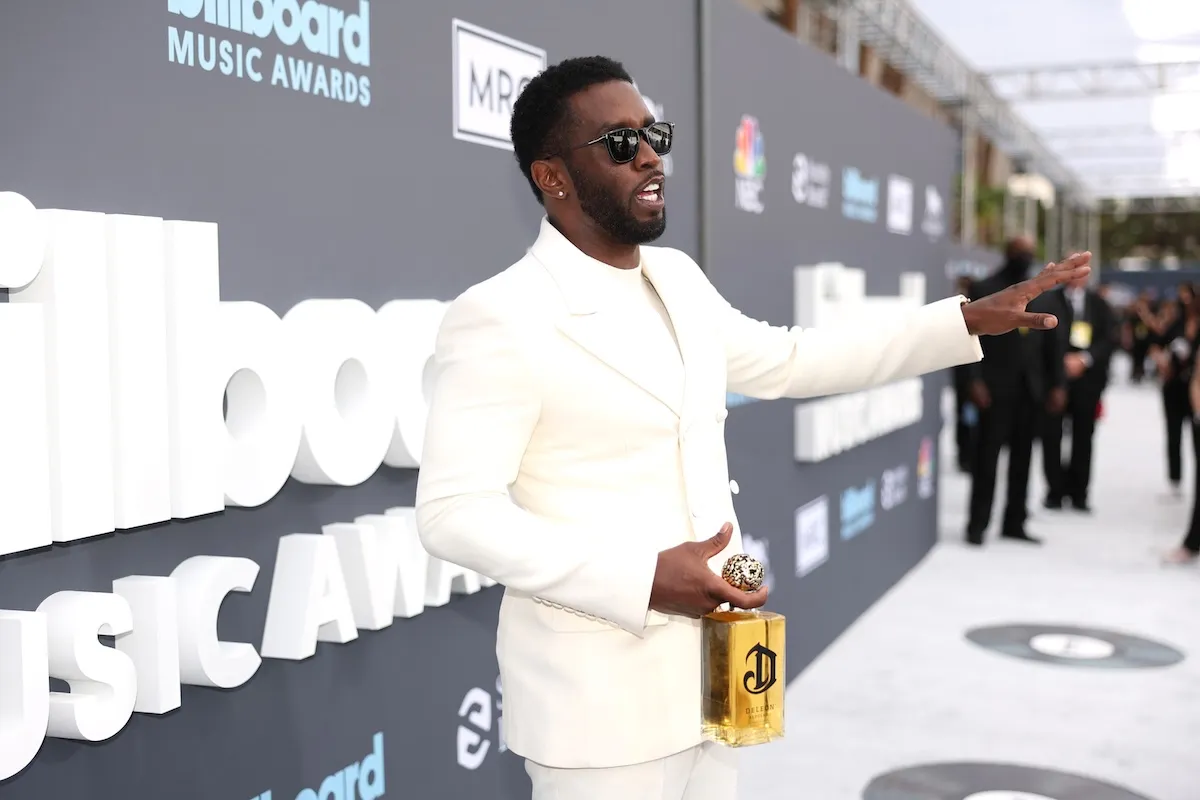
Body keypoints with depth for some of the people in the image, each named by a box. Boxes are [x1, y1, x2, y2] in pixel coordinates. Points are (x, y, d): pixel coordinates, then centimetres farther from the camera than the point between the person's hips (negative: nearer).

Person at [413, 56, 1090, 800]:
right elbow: (455, 512, -19)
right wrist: (642, 579, -26)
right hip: (599, 700, -7)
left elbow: (786, 361, 20)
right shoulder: (499, 318, -16)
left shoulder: (678, 278, 7)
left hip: (704, 675, 7)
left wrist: (969, 320, 17)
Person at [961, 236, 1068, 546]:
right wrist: (975, 381, -16)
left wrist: (1057, 383, 5)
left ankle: (1014, 524, 15)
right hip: (996, 387, -5)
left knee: (1022, 458, 8)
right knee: (987, 456, -1)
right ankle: (977, 524, 4)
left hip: (1031, 388, 5)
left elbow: (1052, 343, 13)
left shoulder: (1040, 294, 13)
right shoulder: (985, 290, -1)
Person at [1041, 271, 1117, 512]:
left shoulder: (1099, 304, 10)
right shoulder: (1048, 300, 1)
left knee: (1083, 435, 4)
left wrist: (1085, 359, -10)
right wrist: (1064, 360, -15)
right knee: (1052, 434, -3)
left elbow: (1110, 338, 4)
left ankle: (1078, 493, 12)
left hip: (1088, 377, 2)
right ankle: (1055, 490, 7)